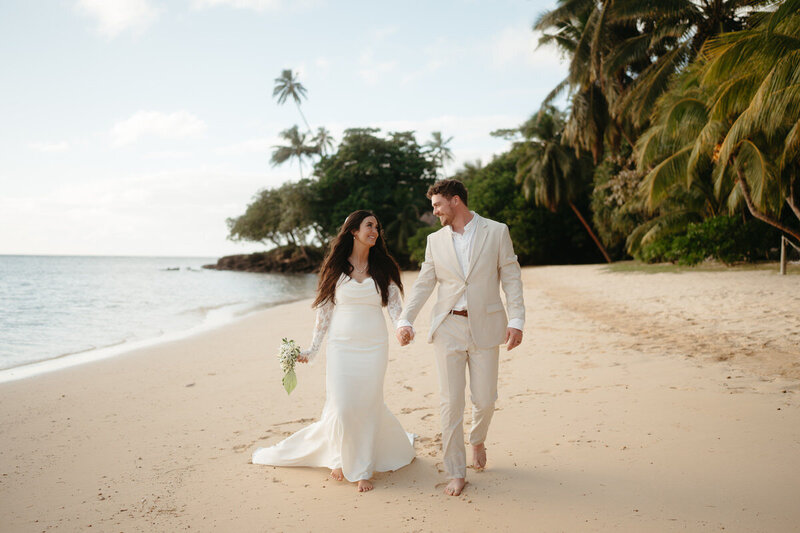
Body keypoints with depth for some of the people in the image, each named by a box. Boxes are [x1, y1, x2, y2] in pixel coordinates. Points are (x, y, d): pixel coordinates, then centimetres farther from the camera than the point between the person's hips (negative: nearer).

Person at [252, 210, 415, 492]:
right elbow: (324, 310, 6)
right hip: (342, 345, -1)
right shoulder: (335, 267, 2)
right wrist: (312, 349, 5)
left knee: (368, 405, 3)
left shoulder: (383, 268, 4)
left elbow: (394, 305, 1)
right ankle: (342, 458, 22)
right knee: (342, 406, -4)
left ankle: (362, 467, 18)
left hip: (374, 345, 1)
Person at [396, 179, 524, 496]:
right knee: (450, 402, 1)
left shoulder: (496, 232, 1)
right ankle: (456, 473, 14)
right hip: (448, 327, 2)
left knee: (485, 399, 6)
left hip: (485, 327, -1)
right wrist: (405, 320, -5)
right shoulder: (435, 240, 8)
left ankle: (477, 440, 40)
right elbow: (423, 284, 7)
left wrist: (516, 320, -10)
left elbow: (511, 278, -1)